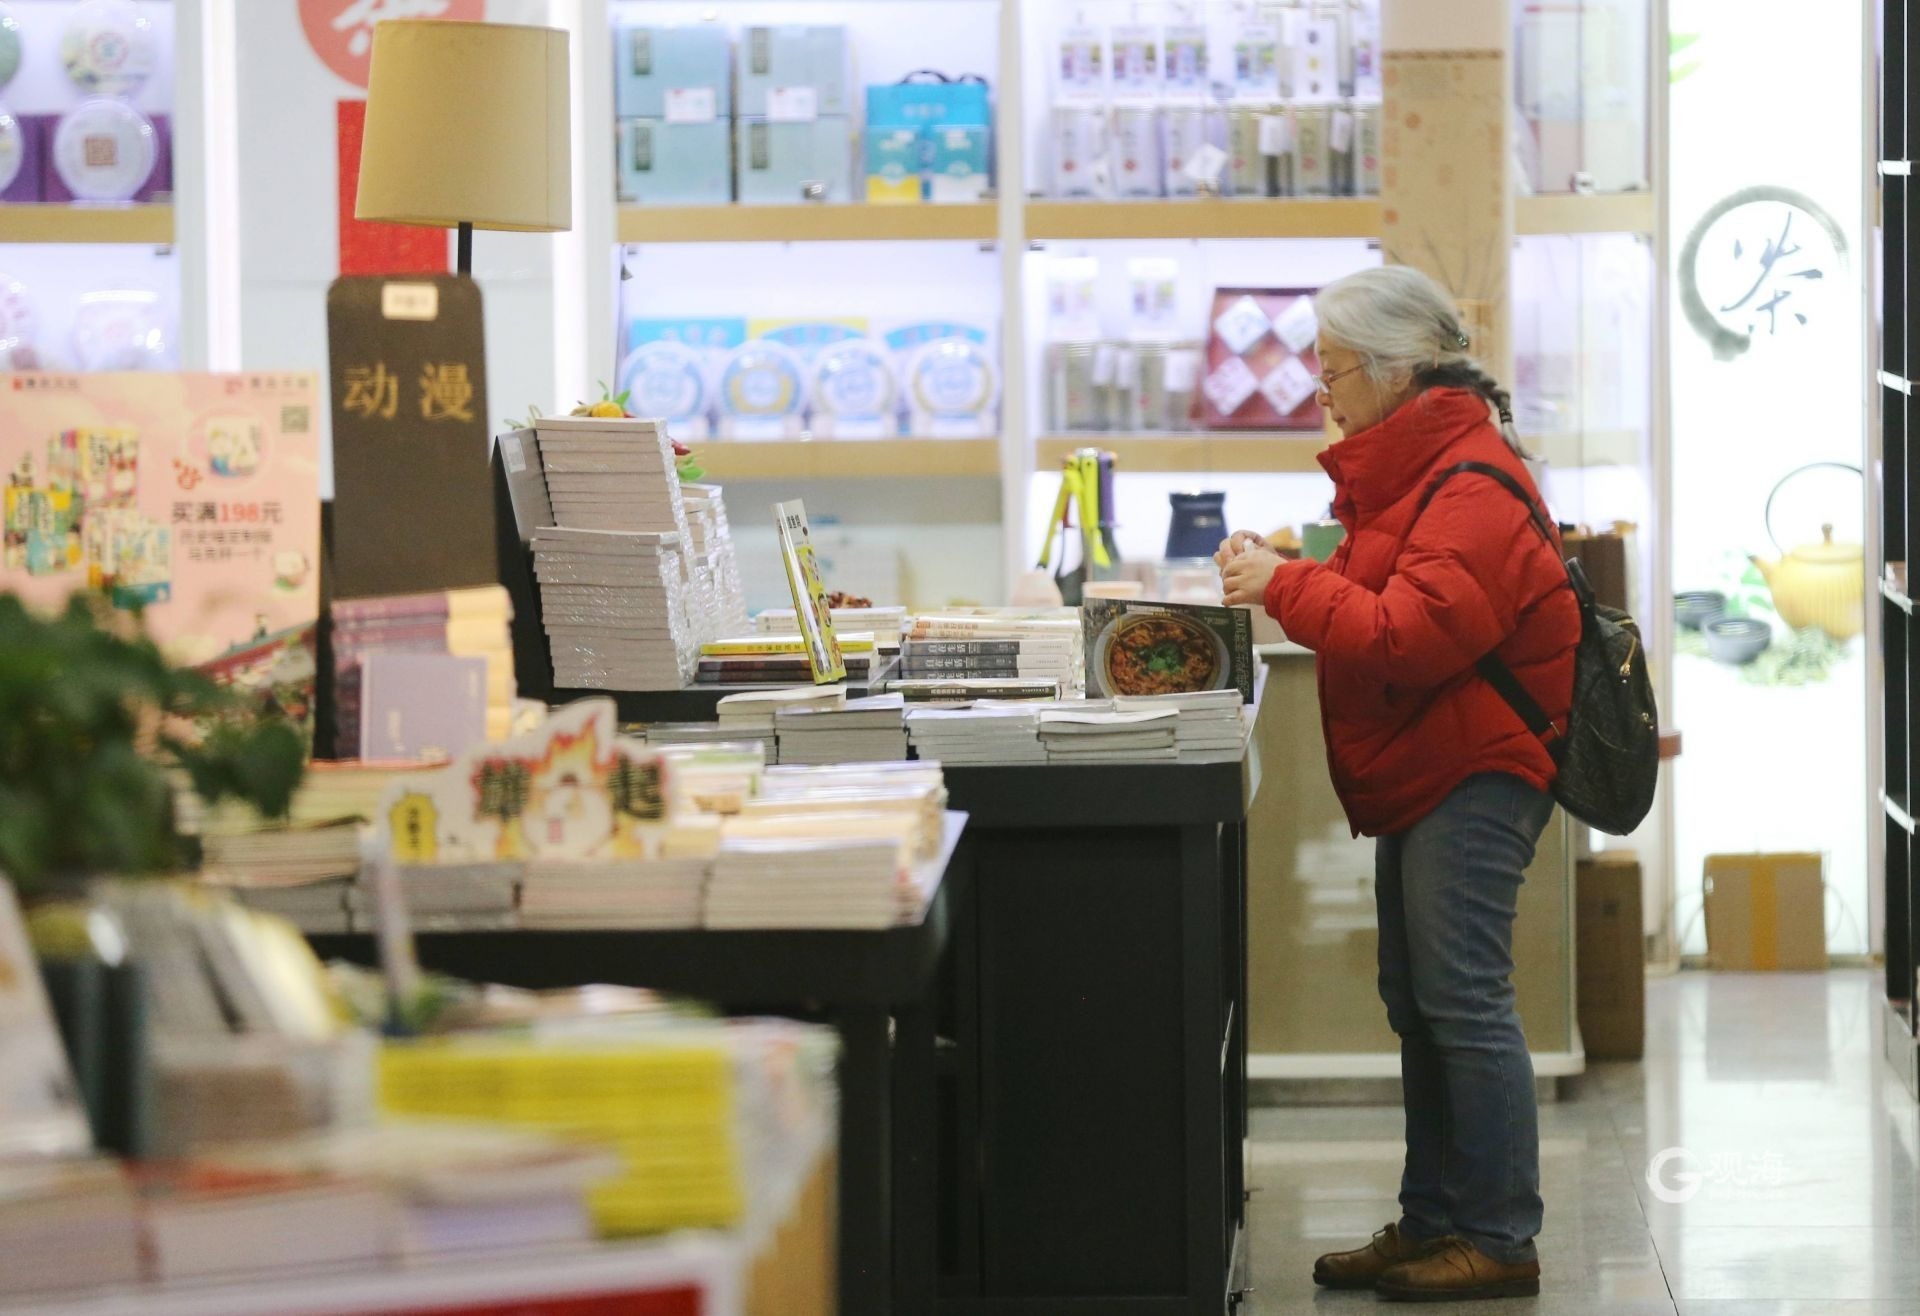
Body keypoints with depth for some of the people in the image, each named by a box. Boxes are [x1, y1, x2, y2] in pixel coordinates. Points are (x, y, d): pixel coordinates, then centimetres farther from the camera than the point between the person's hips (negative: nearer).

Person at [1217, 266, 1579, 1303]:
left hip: (1474, 777, -11)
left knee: (1462, 1001, -9)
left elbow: (1413, 633, -25)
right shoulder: (1414, 464, 17)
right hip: (1425, 778, 11)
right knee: (1417, 1005, 12)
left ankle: (1498, 1241, -5)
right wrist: (1284, 581, 5)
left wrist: (1286, 586, -18)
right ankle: (1432, 1224, 19)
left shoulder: (1471, 487, -17)